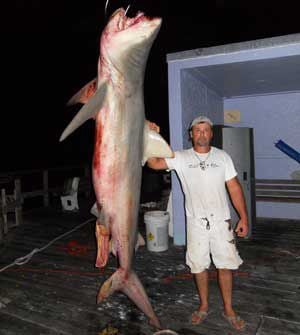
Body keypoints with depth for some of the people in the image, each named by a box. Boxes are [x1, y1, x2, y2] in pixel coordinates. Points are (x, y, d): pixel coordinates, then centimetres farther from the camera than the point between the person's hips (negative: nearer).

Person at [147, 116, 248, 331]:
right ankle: (204, 306, 32)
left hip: (221, 221, 1)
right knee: (199, 265, 12)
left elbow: (234, 188, 2)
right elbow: (154, 163, -15)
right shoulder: (181, 158, -2)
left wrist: (244, 217, -1)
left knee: (226, 265, 8)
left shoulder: (222, 157, 2)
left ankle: (229, 309, 27)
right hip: (196, 222, 0)